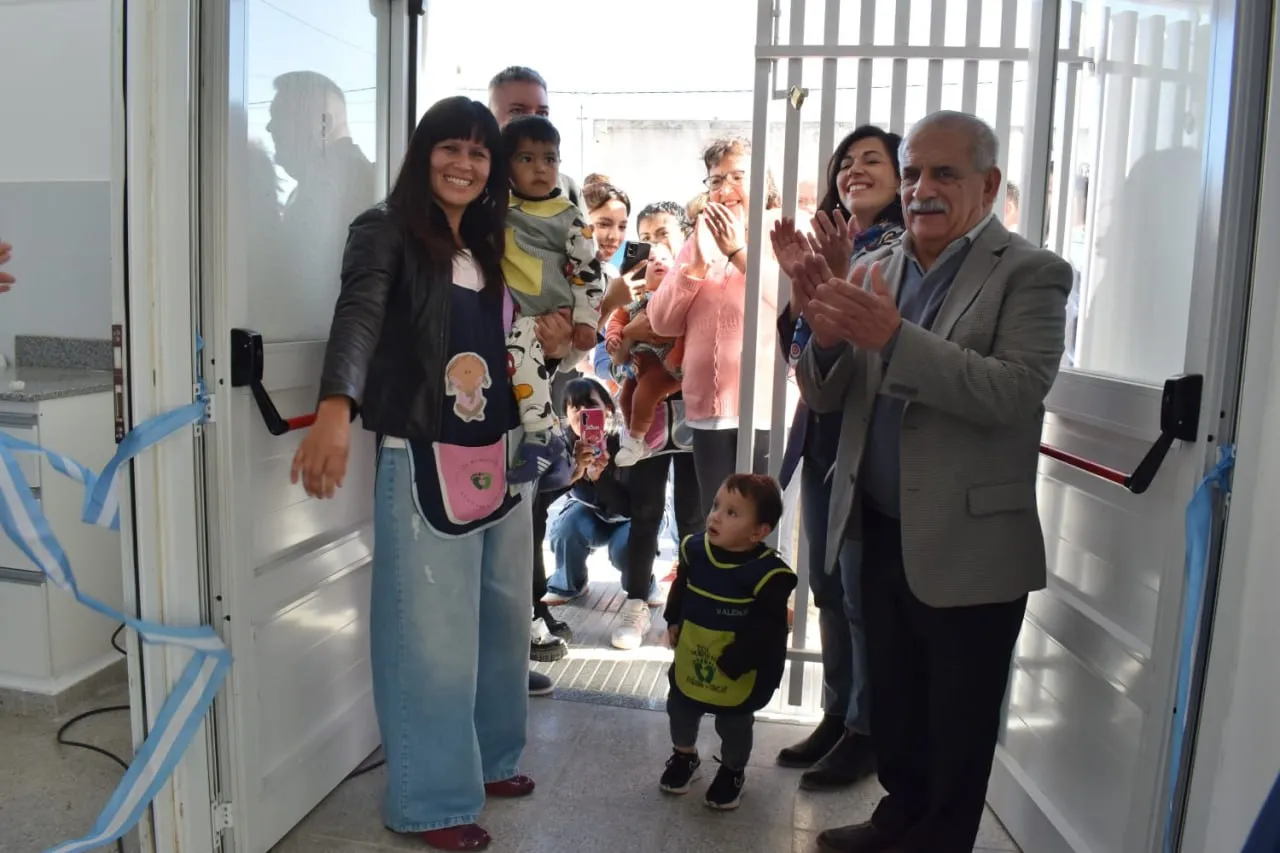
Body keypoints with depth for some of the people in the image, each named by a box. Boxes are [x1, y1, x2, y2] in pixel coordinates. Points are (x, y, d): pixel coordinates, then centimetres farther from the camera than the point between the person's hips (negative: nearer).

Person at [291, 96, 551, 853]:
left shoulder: (487, 245, 14)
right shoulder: (387, 231, -7)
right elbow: (359, 315, -27)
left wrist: (548, 341, 8)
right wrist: (337, 408, -41)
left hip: (500, 456, 8)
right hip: (426, 461, -7)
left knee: (502, 620, 17)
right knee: (434, 635, 0)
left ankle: (491, 760, 37)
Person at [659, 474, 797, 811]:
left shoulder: (767, 572, -27)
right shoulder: (694, 550, -11)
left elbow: (766, 628, -24)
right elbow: (680, 588, 9)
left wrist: (732, 661, -23)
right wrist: (673, 623, 5)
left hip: (737, 673, -5)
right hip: (689, 659, 5)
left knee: (733, 725, 15)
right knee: (680, 710, 22)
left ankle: (732, 771, 44)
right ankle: (684, 755, 51)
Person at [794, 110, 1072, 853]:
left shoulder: (1031, 275, -9)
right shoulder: (875, 270, 7)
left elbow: (1015, 392, -23)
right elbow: (825, 398, 3)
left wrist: (894, 337, -32)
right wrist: (827, 336, -19)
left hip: (968, 548, -5)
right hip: (880, 534, 6)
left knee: (957, 724, 13)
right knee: (893, 702, 22)